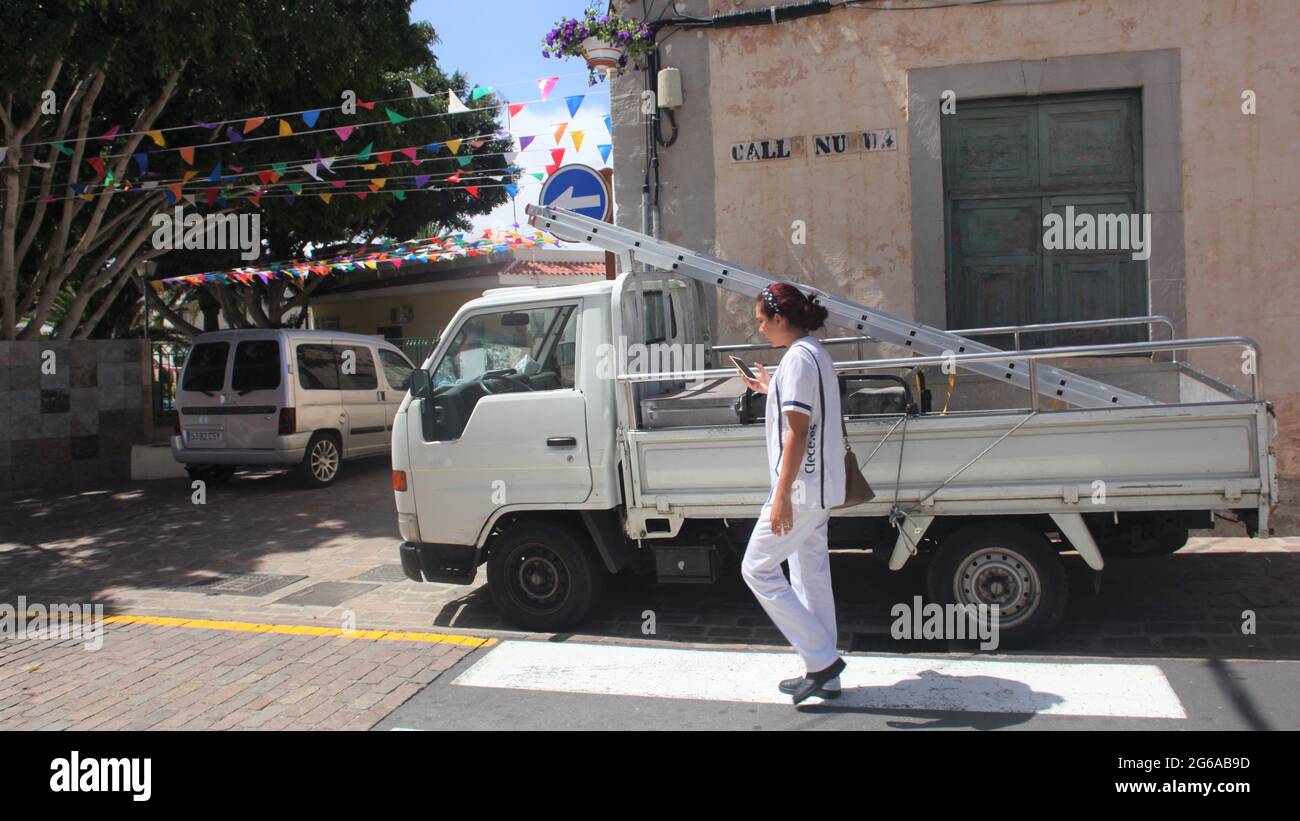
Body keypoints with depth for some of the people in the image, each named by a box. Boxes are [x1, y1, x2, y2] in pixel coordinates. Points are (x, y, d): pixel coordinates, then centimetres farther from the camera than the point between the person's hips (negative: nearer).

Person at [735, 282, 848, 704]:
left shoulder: (797, 359, -18)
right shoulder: (816, 354, 14)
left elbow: (797, 434, -21)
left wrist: (781, 496, -21)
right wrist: (771, 391, 23)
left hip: (801, 488, -10)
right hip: (819, 487, 10)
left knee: (757, 569, 0)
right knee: (811, 574, 14)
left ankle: (822, 659, 3)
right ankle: (823, 676, 21)